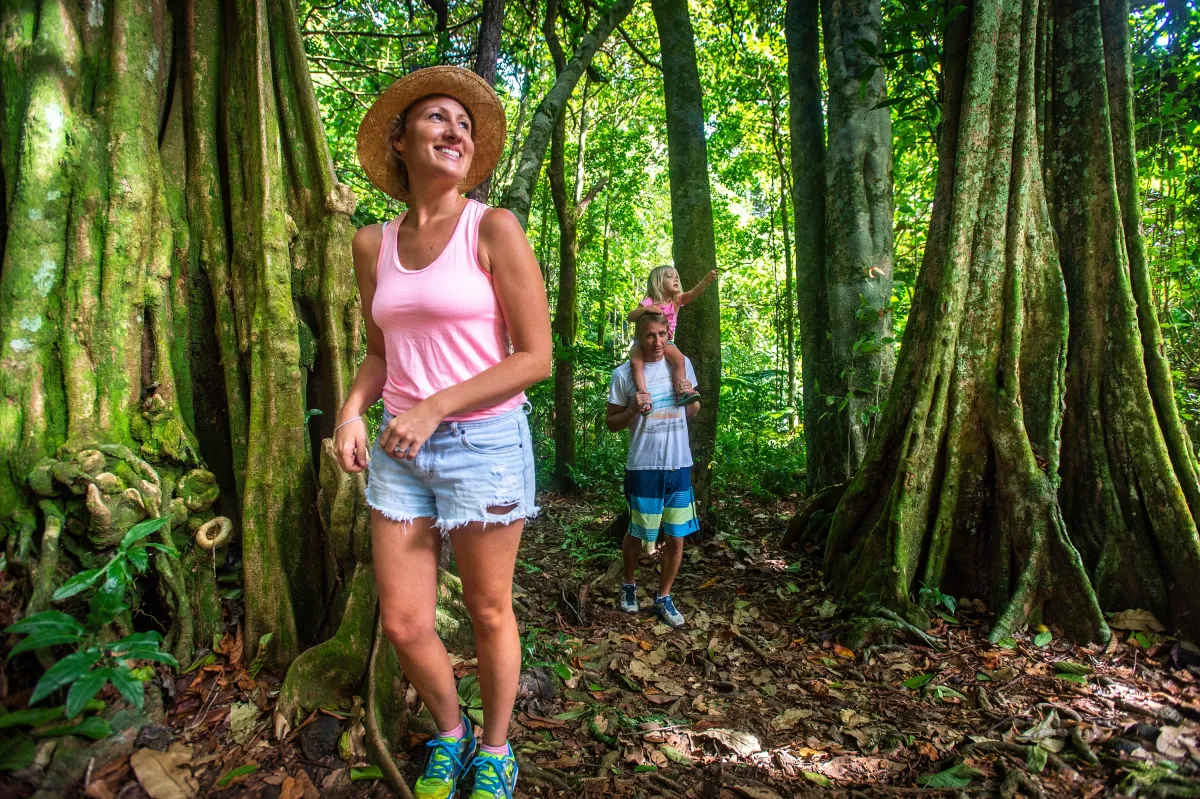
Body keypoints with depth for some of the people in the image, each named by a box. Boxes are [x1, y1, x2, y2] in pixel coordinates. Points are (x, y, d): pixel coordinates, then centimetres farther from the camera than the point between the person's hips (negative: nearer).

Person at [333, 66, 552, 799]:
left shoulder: (494, 228, -8)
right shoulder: (375, 244, 8)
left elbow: (536, 358, -11)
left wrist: (435, 407, -17)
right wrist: (352, 410, -1)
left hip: (484, 443, -4)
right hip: (401, 451, 5)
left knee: (489, 612, 11)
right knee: (403, 623, 7)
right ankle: (450, 731, 38)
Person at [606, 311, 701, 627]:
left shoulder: (681, 363, 5)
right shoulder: (624, 373, -7)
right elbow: (611, 423, -1)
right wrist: (633, 410, -19)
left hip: (679, 465, 3)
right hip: (644, 467, -3)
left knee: (676, 537, 7)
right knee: (638, 533, 12)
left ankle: (663, 598, 26)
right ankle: (629, 585, 39)